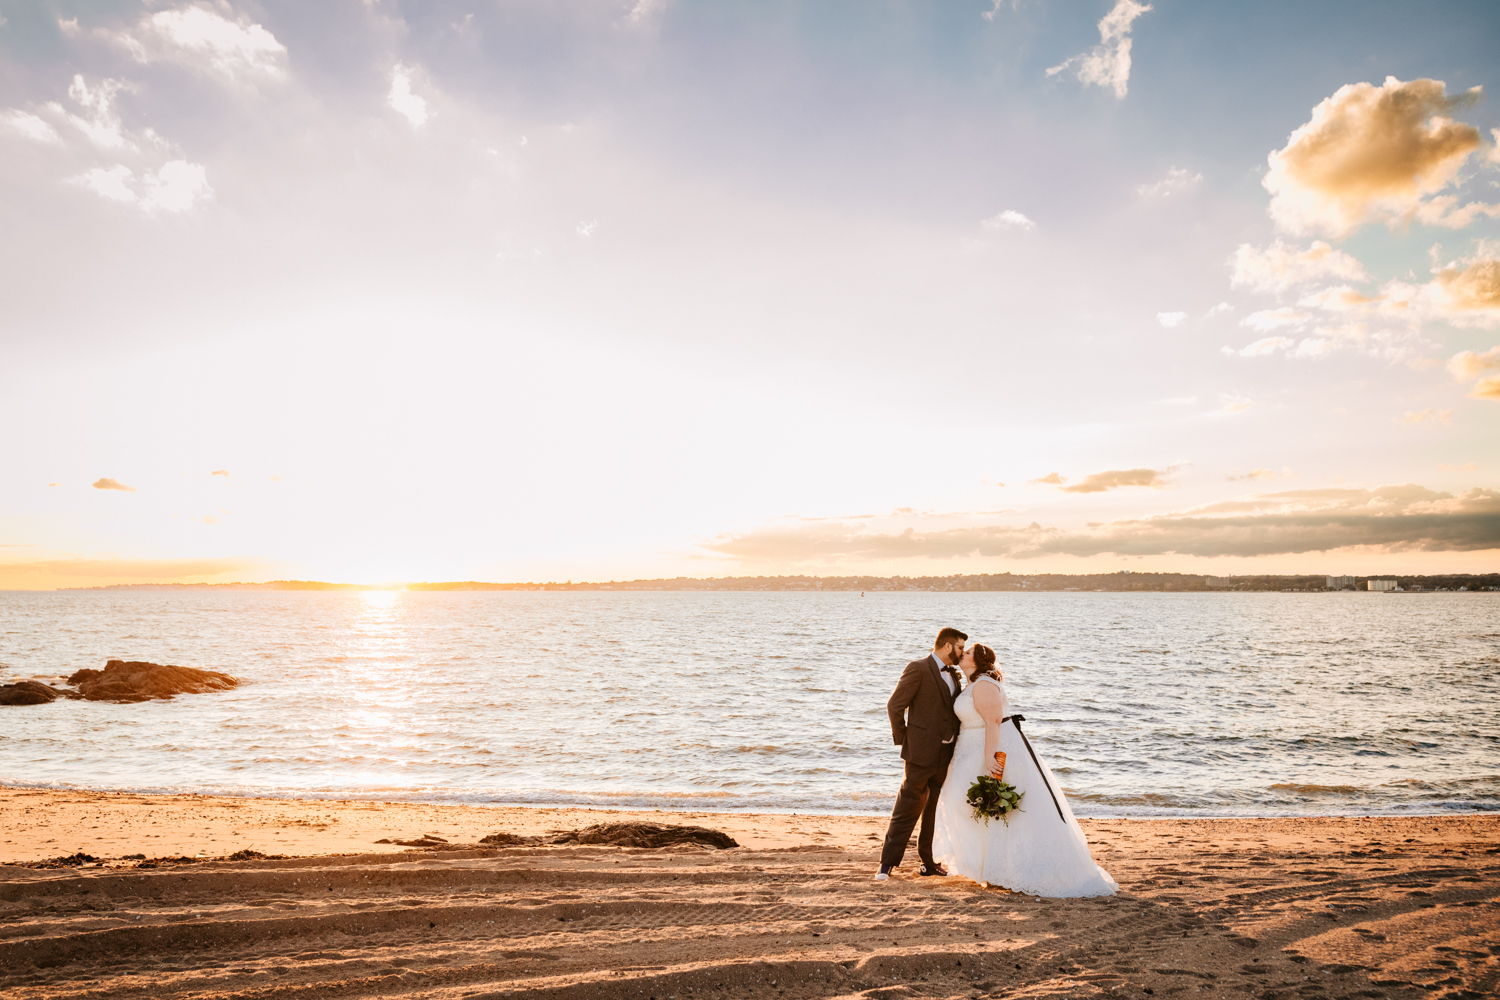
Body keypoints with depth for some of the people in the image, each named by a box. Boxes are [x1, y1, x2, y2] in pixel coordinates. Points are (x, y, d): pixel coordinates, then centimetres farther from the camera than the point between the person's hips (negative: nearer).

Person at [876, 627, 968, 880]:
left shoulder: (953, 674, 13)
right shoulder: (918, 669, -11)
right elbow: (894, 706, -12)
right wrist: (903, 739, -6)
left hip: (947, 755, 7)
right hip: (921, 753, -7)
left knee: (936, 811, 13)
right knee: (908, 808, -2)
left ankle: (930, 862, 24)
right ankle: (888, 863, 7)